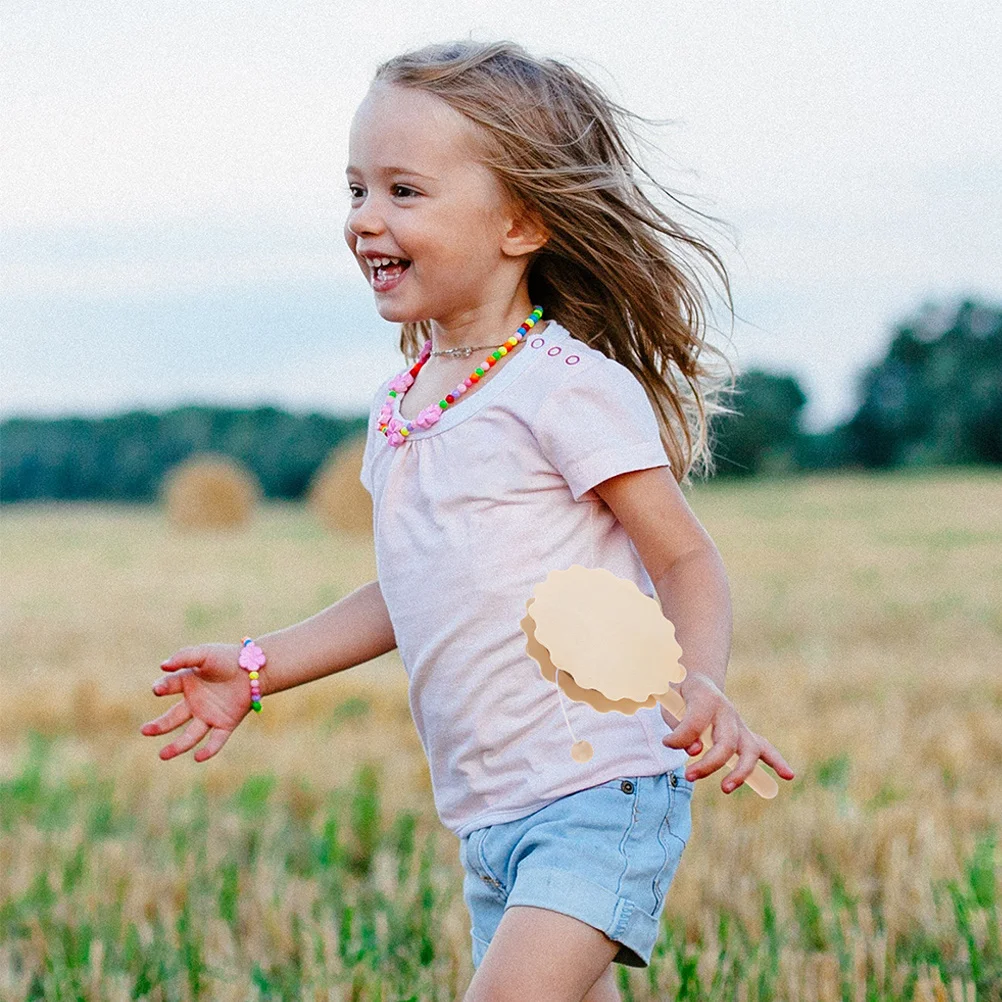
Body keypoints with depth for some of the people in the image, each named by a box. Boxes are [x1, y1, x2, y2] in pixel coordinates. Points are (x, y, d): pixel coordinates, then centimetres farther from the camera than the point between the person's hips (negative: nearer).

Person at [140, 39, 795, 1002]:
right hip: (488, 816, 8)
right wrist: (257, 668, 22)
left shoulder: (567, 387, -12)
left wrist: (701, 684, -29)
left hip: (600, 790, -8)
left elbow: (686, 561, -10)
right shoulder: (399, 407, 11)